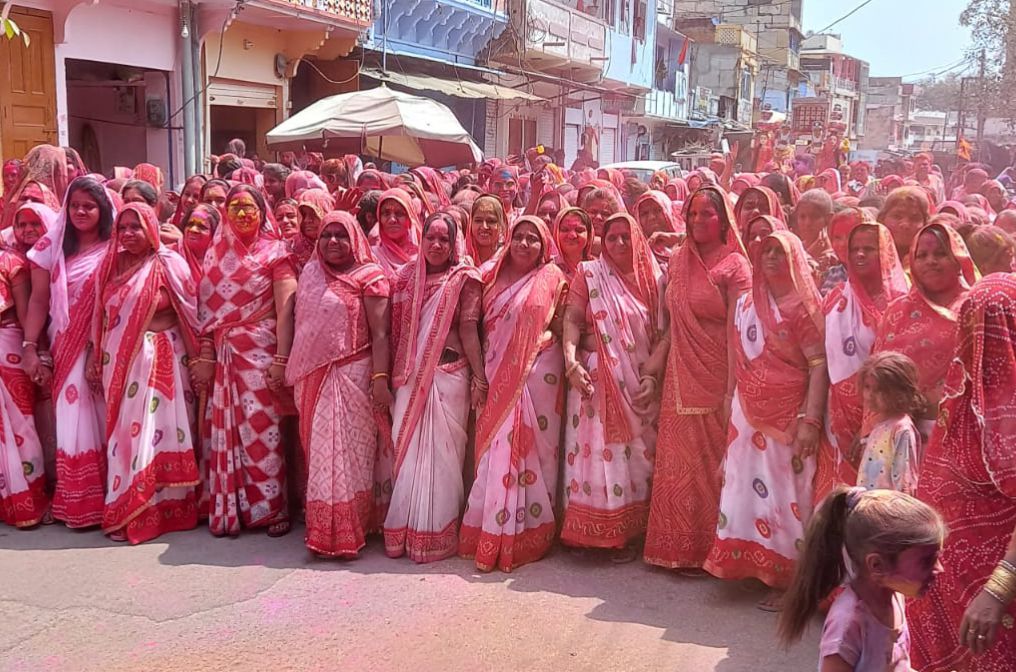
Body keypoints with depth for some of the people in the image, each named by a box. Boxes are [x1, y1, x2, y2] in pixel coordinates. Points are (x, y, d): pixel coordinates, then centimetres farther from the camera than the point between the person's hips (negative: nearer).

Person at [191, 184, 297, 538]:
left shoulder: (275, 252, 0)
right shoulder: (216, 253, 12)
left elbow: (285, 311, -7)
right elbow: (207, 310, 9)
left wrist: (281, 359, -14)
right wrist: (205, 356, 2)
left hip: (260, 350, -4)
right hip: (223, 354, 4)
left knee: (261, 429, -5)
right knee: (226, 431, 5)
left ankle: (273, 507, 5)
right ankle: (229, 509, 14)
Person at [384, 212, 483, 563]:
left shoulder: (464, 278, -1)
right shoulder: (408, 275, 11)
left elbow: (468, 329, -7)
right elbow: (397, 328, 11)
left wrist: (479, 377, -12)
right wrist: (394, 373, 7)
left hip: (449, 373, -4)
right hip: (410, 375, 4)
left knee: (440, 452, 0)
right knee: (408, 450, 7)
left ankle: (437, 534, 10)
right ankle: (405, 531, 18)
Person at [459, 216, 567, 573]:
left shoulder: (552, 278, 3)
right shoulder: (494, 277, 12)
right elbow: (482, 325, 12)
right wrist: (480, 373, 3)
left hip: (538, 373, -3)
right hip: (497, 375, 3)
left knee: (531, 448, 0)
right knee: (495, 450, 3)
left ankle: (529, 533, 9)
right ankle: (491, 532, 12)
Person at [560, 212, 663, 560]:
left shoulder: (653, 279, 7)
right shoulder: (589, 274, 3)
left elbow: (662, 333, 3)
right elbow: (572, 319, -7)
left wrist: (652, 375, -8)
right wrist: (571, 362, -21)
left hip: (639, 382, 2)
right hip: (596, 378, -2)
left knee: (636, 454, 5)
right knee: (597, 450, -2)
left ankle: (628, 532, 14)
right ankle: (594, 531, 7)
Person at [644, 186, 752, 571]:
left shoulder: (735, 267, -7)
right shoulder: (679, 261, 11)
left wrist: (732, 392, -18)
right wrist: (658, 360, 5)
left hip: (714, 380, -5)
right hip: (680, 378, 5)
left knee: (709, 464, 2)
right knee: (677, 463, 9)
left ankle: (708, 550, 16)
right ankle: (677, 548, 22)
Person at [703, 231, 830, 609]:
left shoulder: (804, 306, -8)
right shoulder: (746, 304, 10)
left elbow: (820, 364, -15)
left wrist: (810, 421, -22)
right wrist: (731, 404, 15)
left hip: (790, 417, -6)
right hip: (750, 417, 6)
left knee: (787, 498, 0)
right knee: (749, 490, 9)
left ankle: (790, 580, 11)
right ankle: (758, 568, 22)